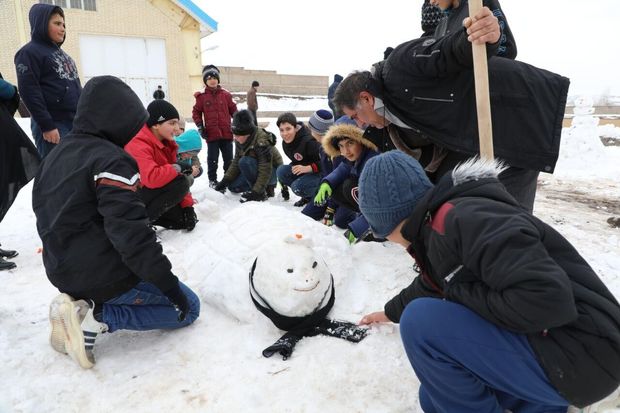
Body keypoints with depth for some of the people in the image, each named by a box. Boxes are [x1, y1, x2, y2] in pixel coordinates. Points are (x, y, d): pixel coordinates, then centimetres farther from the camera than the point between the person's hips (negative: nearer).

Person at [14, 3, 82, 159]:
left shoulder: (59, 52, 22)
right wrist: (47, 126, -18)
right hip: (53, 125, -8)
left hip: (75, 123, 8)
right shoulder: (29, 52, -3)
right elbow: (29, 91, -12)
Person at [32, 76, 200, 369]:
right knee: (188, 308, 6)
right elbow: (131, 233, -27)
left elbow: (51, 219, 18)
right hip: (106, 276, -9)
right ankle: (95, 318, -8)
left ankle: (80, 304, 6)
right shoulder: (110, 160, -21)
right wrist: (170, 286, -19)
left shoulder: (55, 155, 8)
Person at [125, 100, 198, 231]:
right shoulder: (138, 145, -22)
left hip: (153, 193, 8)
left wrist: (188, 206, -3)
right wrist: (179, 167, -26)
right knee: (181, 183, -25)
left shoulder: (166, 143, 6)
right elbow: (151, 178, -38)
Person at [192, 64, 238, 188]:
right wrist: (199, 126, -4)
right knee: (212, 158, 4)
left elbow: (233, 110, 10)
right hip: (211, 134, -2)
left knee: (228, 158, 11)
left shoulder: (225, 94, 4)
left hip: (226, 132, 2)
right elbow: (196, 112, 5)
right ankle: (212, 179, 17)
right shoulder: (201, 96, 0)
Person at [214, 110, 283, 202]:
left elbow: (265, 171, -32)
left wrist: (256, 192, -36)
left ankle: (261, 193, -17)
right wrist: (225, 181, -8)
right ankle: (267, 186, 8)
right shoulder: (239, 140, -8)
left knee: (244, 162, -31)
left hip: (272, 171, -8)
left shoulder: (262, 141, -31)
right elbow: (236, 162, 0)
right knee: (233, 186, -1)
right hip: (256, 169, 8)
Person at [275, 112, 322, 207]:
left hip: (320, 172, -8)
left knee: (298, 187, -30)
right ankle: (308, 196, 1)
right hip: (302, 171, 8)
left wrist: (308, 168, -36)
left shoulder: (309, 141, -27)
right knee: (281, 170, -14)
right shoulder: (285, 143, -2)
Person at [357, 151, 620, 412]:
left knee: (422, 323, -22)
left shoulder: (463, 219, -25)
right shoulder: (435, 229, 9)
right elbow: (428, 287, 29)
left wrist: (460, 294, -19)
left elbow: (545, 298, -33)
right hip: (543, 344, 10)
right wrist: (391, 312, 45)